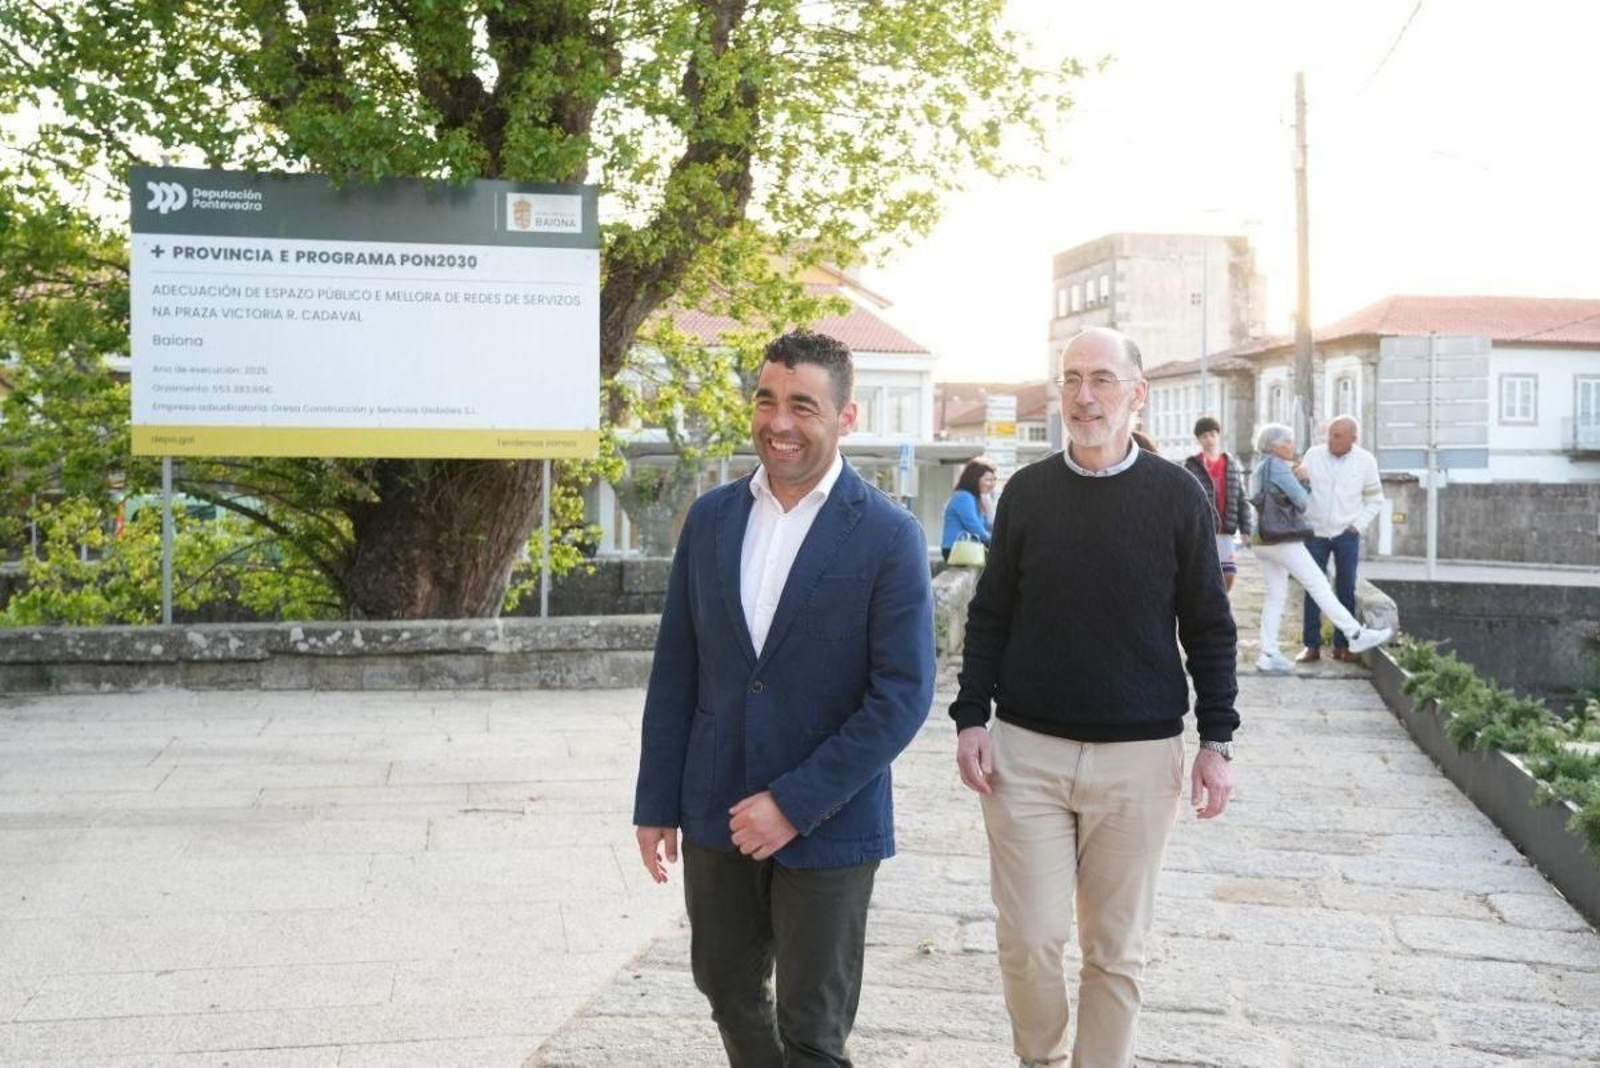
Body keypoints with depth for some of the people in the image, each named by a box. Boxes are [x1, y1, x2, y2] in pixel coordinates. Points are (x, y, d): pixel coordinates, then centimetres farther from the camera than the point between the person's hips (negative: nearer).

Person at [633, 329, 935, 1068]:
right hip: (716, 815, 4)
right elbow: (675, 673, 6)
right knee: (728, 988, 19)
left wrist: (795, 802, -17)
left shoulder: (889, 536, -11)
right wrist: (655, 804, 5)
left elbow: (902, 695, -14)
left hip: (828, 825, -4)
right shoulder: (711, 517, 3)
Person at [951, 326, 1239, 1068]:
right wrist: (971, 716, 0)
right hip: (1026, 748, 1)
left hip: (1138, 756, -1)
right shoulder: (1026, 491, 4)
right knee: (1029, 937, 1)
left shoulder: (1177, 496, -1)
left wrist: (1216, 741, -1)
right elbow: (989, 616, 8)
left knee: (1116, 948, 7)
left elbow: (1209, 629, 3)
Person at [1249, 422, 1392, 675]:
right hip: (1282, 539, -9)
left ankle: (1268, 655, 4)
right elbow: (1300, 499, -16)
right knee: (1318, 585, -6)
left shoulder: (1258, 470, 17)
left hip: (1262, 540, 9)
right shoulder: (1277, 466, -12)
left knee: (1276, 596, 9)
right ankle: (1356, 636, -3)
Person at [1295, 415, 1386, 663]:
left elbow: (1374, 500, 8)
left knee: (1346, 590, 2)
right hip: (1315, 532, 0)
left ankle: (1342, 645, 9)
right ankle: (1312, 644, 5)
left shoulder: (1365, 461, -2)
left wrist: (1358, 525, -3)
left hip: (1346, 534, 0)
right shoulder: (1313, 455, -3)